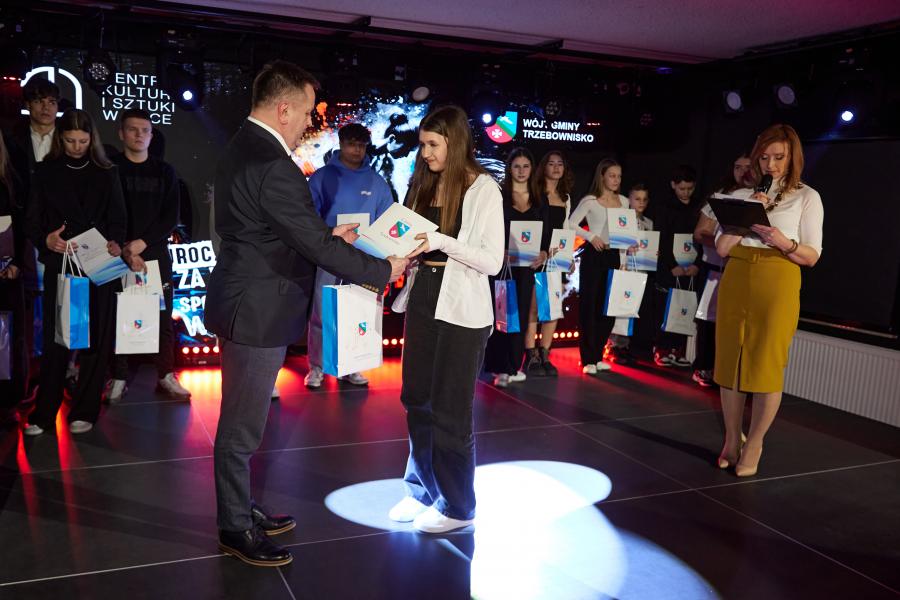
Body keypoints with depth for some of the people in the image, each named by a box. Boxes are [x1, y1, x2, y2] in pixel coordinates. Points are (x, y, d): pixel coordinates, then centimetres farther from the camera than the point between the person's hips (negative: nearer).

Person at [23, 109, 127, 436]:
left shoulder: (106, 174, 6)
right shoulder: (46, 173, 6)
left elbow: (119, 221, 5)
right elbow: (33, 222, 5)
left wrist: (115, 244, -16)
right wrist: (46, 240, -16)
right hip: (59, 265, 0)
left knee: (96, 339, 2)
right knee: (55, 338, 0)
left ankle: (84, 411, 13)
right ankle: (43, 413, 10)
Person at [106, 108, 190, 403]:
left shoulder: (165, 172, 9)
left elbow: (171, 218, 2)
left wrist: (142, 242, -10)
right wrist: (124, 250, -14)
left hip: (156, 254, 2)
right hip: (118, 255, -1)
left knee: (163, 317, 2)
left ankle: (165, 375, 11)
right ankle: (119, 378, 9)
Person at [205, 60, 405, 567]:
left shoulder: (242, 148, 9)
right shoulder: (274, 166, -24)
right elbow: (316, 246, -23)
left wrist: (327, 235, 13)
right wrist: (383, 271, -13)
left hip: (247, 302, 11)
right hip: (257, 311, -10)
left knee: (243, 420, 21)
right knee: (242, 427, 5)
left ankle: (241, 508, 36)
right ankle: (236, 529, 21)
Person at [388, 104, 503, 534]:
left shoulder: (483, 189, -8)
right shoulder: (424, 185, 10)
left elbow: (492, 261, -13)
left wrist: (442, 241, -22)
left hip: (461, 312, -6)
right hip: (422, 302, 6)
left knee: (450, 410, 2)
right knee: (417, 401, 11)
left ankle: (456, 505, 18)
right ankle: (423, 491, 27)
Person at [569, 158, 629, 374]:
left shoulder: (624, 202, 10)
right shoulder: (590, 201, -5)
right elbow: (571, 224, -8)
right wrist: (591, 237, -17)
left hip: (613, 256, 5)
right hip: (593, 256, -5)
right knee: (589, 305, -1)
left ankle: (597, 356, 20)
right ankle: (588, 359, 6)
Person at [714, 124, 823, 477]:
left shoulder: (806, 197, 6)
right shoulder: (743, 196, 13)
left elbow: (811, 257, 1)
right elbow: (722, 248, 8)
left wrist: (784, 243, -18)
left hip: (777, 284, -3)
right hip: (735, 282, 3)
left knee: (767, 366, -3)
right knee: (730, 362, 5)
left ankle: (754, 446, 10)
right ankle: (732, 440, 17)